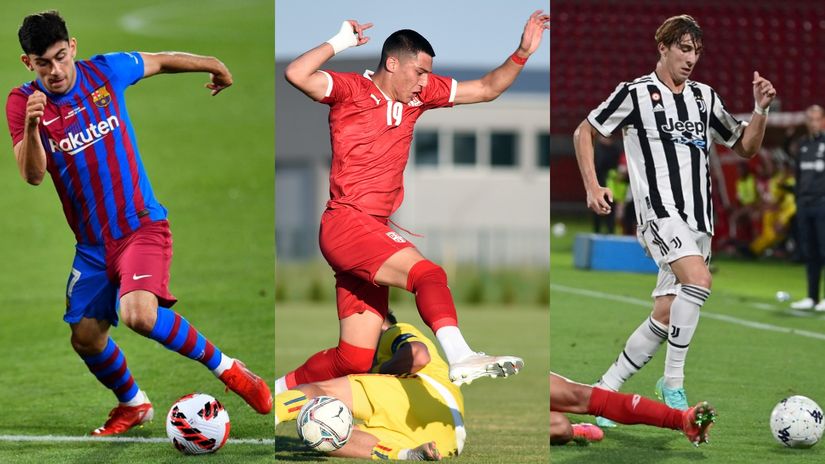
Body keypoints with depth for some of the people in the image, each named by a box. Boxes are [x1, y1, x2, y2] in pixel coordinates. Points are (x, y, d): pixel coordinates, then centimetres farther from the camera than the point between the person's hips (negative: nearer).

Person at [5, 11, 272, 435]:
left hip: (141, 225, -4)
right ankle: (132, 405, 37)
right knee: (86, 337, 9)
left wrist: (213, 66, 27)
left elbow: (162, 62, 13)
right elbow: (33, 175, -19)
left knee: (139, 314, -27)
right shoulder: (22, 102, -8)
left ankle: (225, 368, -8)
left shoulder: (105, 72, -6)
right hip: (92, 243, 4)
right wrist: (31, 127, -38)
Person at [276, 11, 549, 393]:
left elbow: (486, 89, 20)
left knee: (354, 359, 5)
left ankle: (278, 389, 19)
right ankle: (460, 357, -49)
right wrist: (339, 42, -14)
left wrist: (522, 54, 9)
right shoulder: (351, 89, -4)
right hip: (345, 223, -8)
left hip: (374, 233, 8)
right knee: (427, 273, -31)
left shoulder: (419, 94, 15)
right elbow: (296, 74, -22)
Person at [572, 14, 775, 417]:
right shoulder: (635, 94, 0)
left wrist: (761, 110, 3)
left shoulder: (704, 97, 15)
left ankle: (606, 388, 17)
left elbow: (745, 147, 20)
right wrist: (592, 187, -2)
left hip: (698, 220, 6)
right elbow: (584, 132, 9)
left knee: (665, 315, 3)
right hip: (660, 211, -6)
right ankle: (673, 384, -19)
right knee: (699, 280, -29)